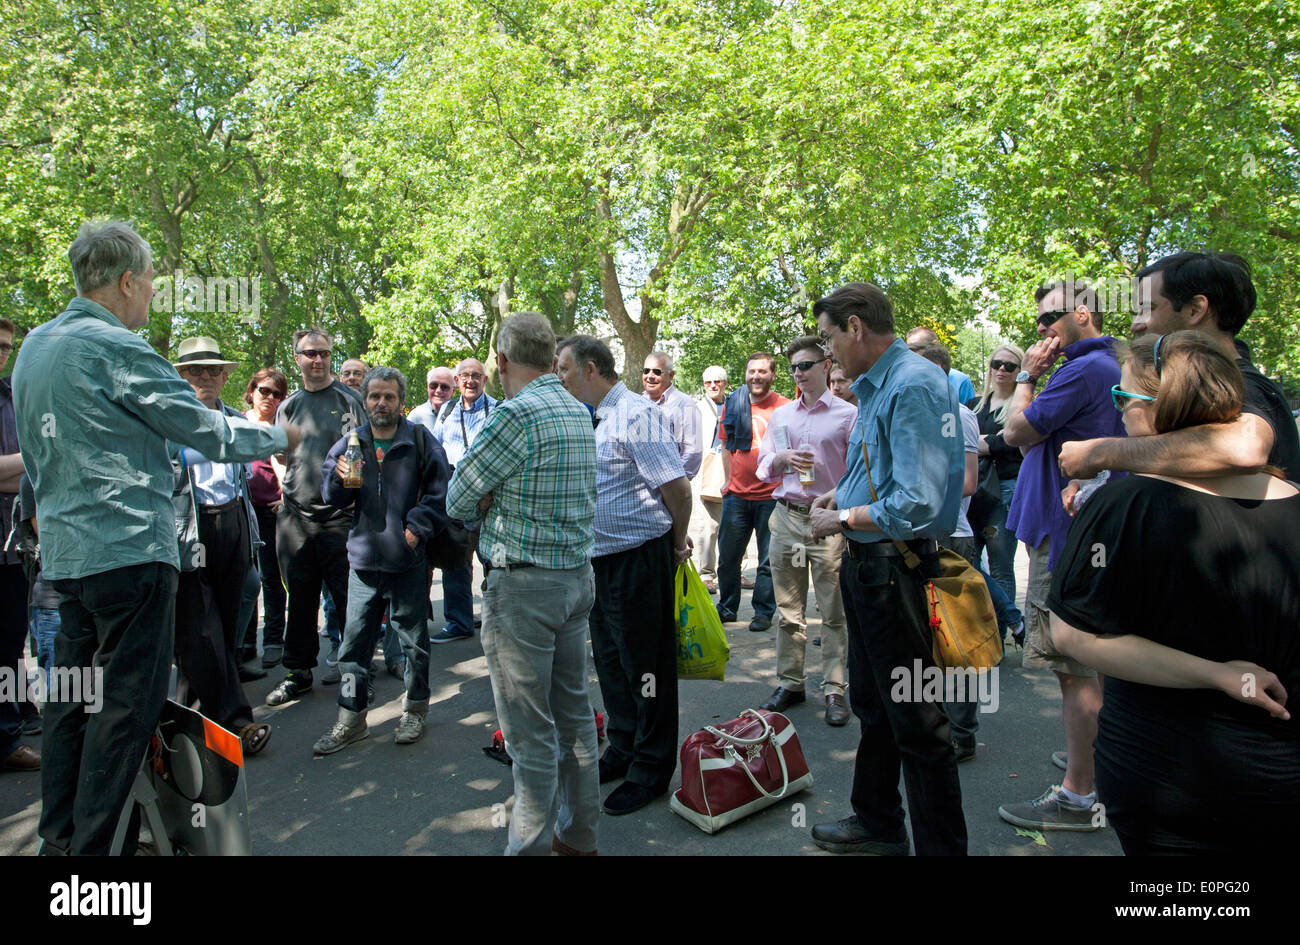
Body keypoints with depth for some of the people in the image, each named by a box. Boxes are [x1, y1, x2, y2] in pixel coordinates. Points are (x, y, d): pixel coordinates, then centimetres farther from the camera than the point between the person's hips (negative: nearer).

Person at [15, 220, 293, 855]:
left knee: (73, 696, 16)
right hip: (128, 547, -9)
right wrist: (281, 437, 5)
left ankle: (59, 838, 27)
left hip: (64, 548, 9)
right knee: (127, 702, -2)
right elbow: (208, 431, -10)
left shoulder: (35, 345, 14)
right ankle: (93, 845, 5)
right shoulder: (118, 349, -14)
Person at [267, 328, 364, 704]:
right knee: (300, 597, 11)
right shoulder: (288, 406, 14)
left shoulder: (349, 399, 2)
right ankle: (299, 671, 23)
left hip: (339, 514, -4)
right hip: (295, 514, 4)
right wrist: (287, 483, 7)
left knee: (348, 595, 0)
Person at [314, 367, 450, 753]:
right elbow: (331, 495, 9)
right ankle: (351, 718, 21)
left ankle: (415, 709, 26)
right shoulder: (350, 444, 9)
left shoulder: (420, 442, -1)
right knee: (355, 641, 8)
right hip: (363, 559, 3)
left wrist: (419, 526, -10)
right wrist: (340, 479, -12)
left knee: (413, 638, 9)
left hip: (408, 560, -3)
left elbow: (439, 490, 0)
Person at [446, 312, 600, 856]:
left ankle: (532, 845, 16)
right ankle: (578, 834, 32)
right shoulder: (578, 413, 10)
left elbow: (458, 500, -11)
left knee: (529, 729, 3)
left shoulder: (518, 413, -17)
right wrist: (508, 497, 3)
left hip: (524, 586, -9)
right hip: (578, 575, 9)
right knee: (572, 709, 18)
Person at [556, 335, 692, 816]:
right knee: (610, 659, 18)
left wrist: (678, 542, -7)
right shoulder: (591, 419, 13)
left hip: (639, 556, -9)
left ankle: (651, 768, 18)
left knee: (646, 664, 3)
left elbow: (676, 484, -20)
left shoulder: (637, 414, -15)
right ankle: (622, 750, 35)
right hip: (600, 557, 9)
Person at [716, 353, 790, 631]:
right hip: (737, 494, 3)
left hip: (771, 496, -3)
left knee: (769, 560, 5)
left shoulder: (785, 408, -3)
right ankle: (727, 607, 26)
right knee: (728, 556, 10)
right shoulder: (732, 404, 6)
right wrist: (729, 480, 11)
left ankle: (763, 612, 19)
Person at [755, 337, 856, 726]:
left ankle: (834, 690, 9)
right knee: (788, 609, 9)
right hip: (787, 516, 4)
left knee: (833, 611, 0)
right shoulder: (780, 415, 15)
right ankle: (790, 683, 20)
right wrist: (782, 458, -5)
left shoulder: (847, 414, 2)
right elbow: (764, 467, 16)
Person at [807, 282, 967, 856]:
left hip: (897, 567, -11)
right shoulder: (874, 386, 11)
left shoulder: (913, 385, -20)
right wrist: (840, 496, 8)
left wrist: (841, 520, -15)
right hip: (865, 566, 11)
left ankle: (941, 846, 21)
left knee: (917, 724, 3)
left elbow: (916, 505, -28)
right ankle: (878, 825, 39)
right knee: (872, 706, 22)